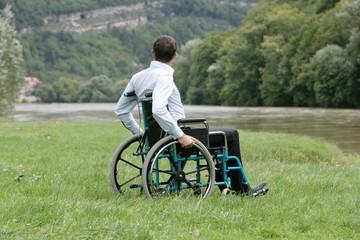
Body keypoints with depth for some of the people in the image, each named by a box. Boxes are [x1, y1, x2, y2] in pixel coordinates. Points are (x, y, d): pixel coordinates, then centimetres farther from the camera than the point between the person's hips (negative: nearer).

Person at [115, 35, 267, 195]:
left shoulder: (137, 77, 5)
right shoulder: (164, 77, -21)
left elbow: (120, 110, 11)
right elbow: (158, 110, -35)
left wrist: (139, 133, 18)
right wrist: (180, 136, -30)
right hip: (174, 135, -9)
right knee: (231, 134, 7)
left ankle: (223, 186, 36)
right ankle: (240, 189, 16)